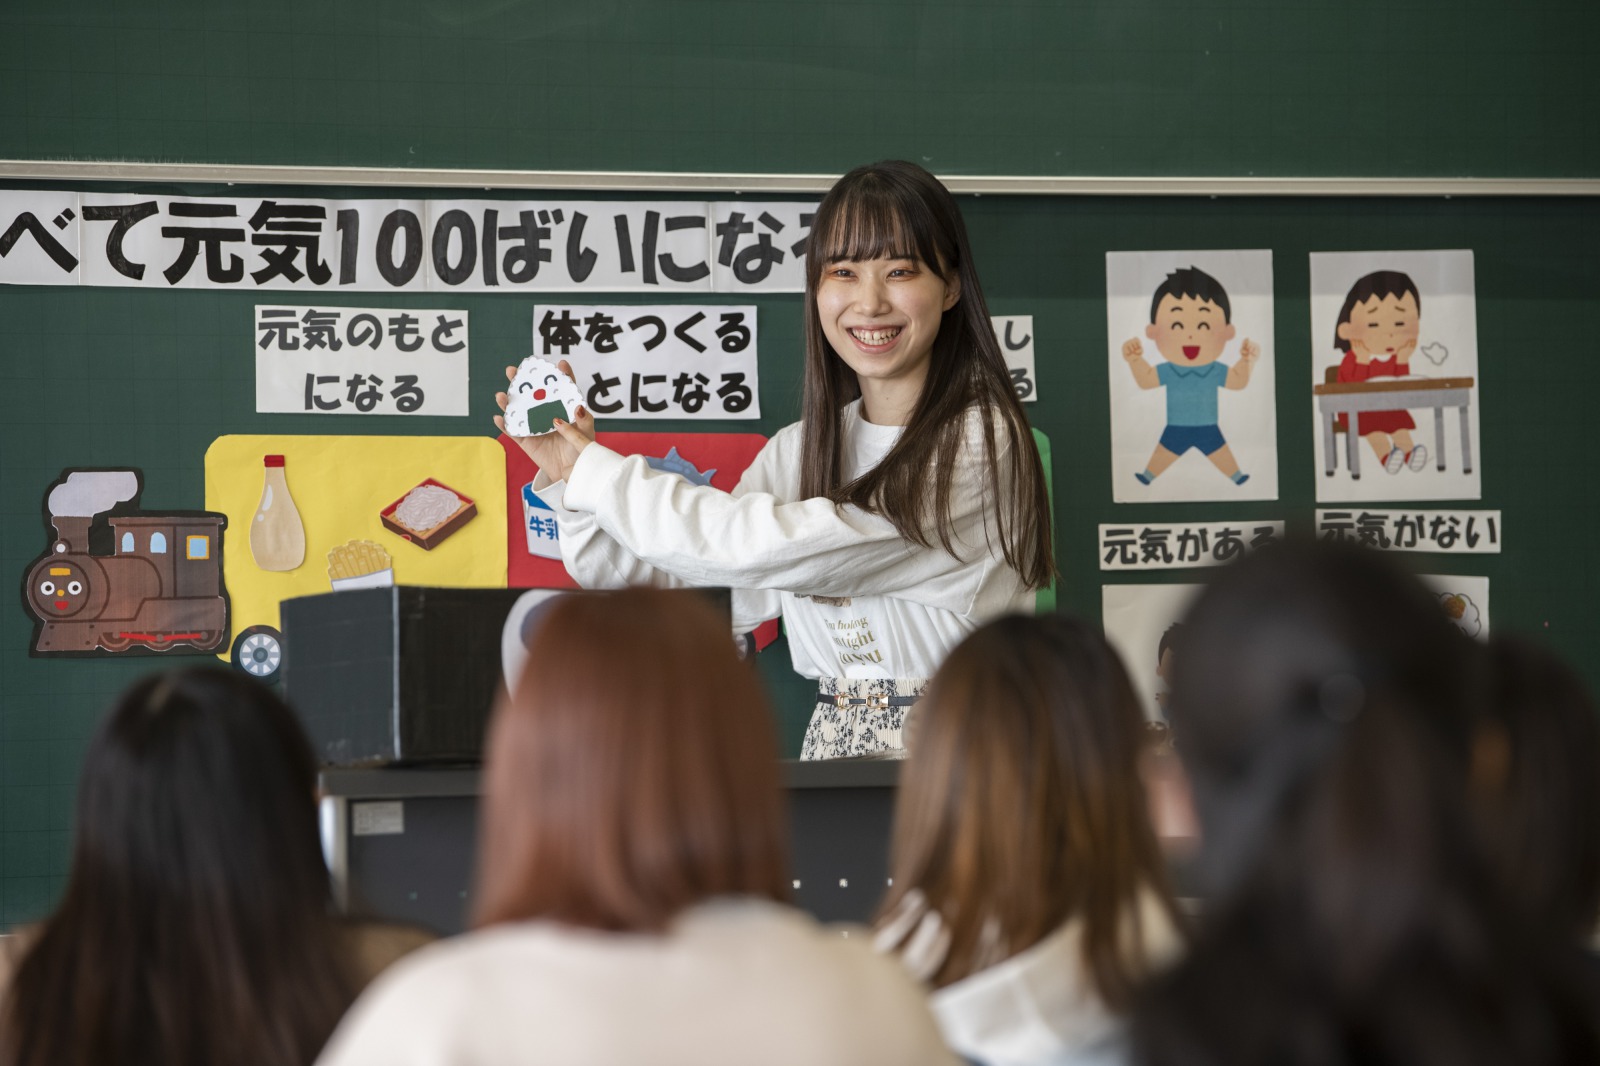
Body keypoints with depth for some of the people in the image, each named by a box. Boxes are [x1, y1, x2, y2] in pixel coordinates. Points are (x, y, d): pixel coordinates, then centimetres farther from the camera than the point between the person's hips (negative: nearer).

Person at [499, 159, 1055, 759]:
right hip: (834, 755, 6)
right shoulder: (800, 450, 12)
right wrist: (568, 481, 1)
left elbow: (777, 550, -17)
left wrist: (595, 474, -9)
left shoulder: (983, 442, -9)